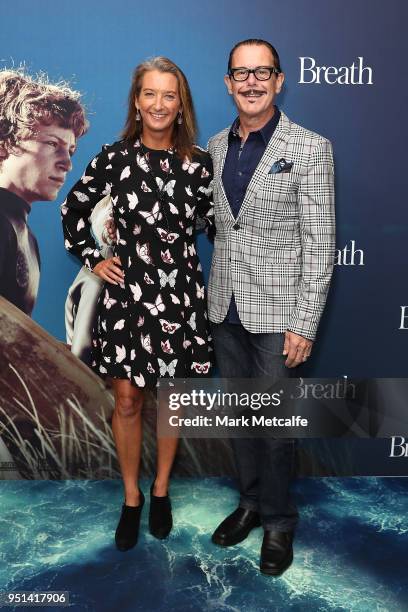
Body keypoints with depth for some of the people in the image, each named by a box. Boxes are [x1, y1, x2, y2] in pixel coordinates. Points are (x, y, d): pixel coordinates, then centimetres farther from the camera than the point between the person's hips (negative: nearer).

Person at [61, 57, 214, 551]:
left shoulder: (197, 165, -3)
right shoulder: (113, 158, -3)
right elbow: (72, 209, 10)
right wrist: (92, 259, 3)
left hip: (180, 293, 1)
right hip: (125, 292, 0)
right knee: (127, 401, 8)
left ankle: (161, 490, 35)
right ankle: (131, 497, 30)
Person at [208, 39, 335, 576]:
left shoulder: (310, 148, -9)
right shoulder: (216, 146, 7)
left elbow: (320, 244, -11)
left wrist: (305, 325, -14)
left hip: (275, 312, -5)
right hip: (225, 309, 5)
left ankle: (279, 521, 29)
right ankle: (250, 501, 38)